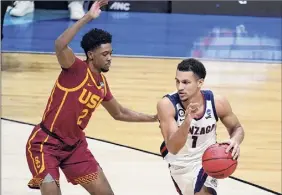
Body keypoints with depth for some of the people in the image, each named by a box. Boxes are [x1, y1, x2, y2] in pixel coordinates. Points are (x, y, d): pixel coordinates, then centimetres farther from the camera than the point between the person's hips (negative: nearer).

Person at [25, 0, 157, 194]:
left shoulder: (102, 84, 6)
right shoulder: (76, 69, -15)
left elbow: (119, 113, 24)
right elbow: (60, 45, -37)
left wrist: (153, 118, 22)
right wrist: (88, 17, -38)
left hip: (75, 145, 7)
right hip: (45, 143, -7)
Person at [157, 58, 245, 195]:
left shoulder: (217, 102, -23)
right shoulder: (167, 104, -29)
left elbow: (236, 128, -4)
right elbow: (173, 148, -35)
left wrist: (235, 141, -28)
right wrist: (187, 121, -51)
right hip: (179, 163, 1)